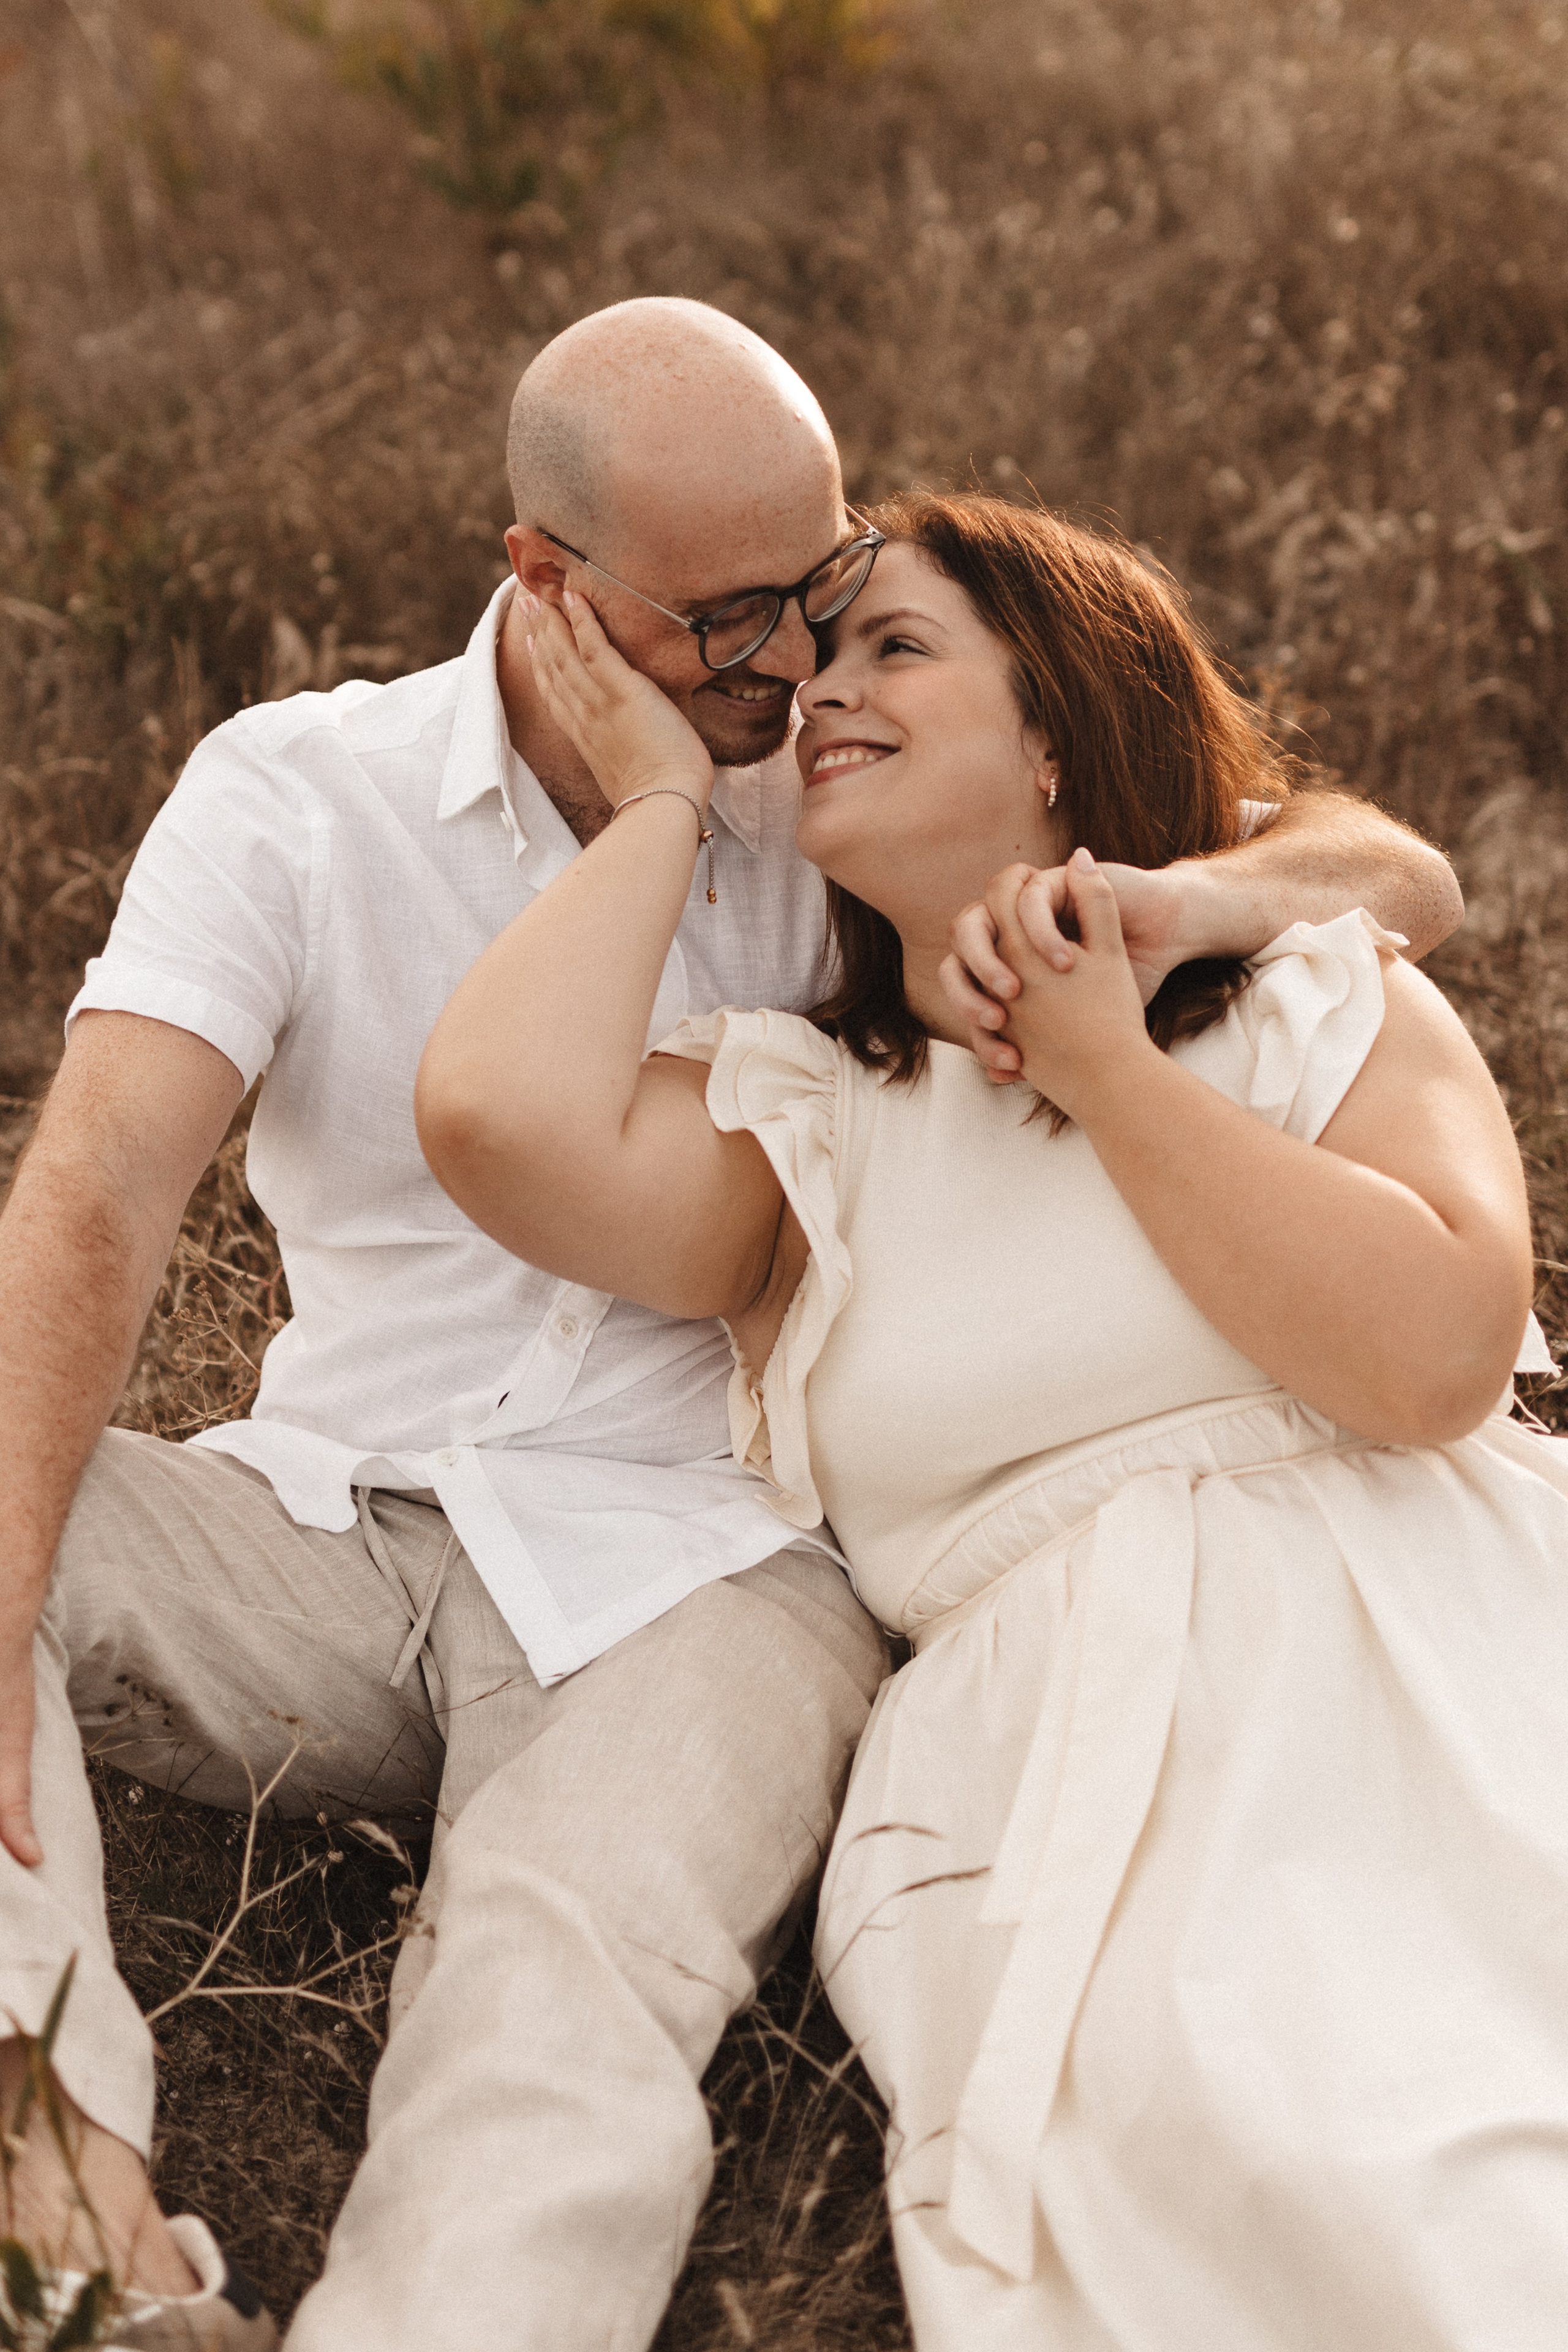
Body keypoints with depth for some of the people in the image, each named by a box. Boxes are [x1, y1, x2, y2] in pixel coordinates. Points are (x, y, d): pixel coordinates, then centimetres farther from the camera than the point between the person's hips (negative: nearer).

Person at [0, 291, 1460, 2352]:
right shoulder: (293, 794, 2)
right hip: (325, 1530, 2)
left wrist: (1170, 902, -21)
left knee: (564, 2018, -34)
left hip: (687, 1564, -2)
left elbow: (1402, 880, 4)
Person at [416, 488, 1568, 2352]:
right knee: (1237, 2114, -32)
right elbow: (503, 1114, -5)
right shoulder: (808, 1127, 17)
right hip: (1075, 1754, 0)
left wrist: (1101, 1062, 3)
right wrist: (660, 798, 12)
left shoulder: (1323, 999, 16)